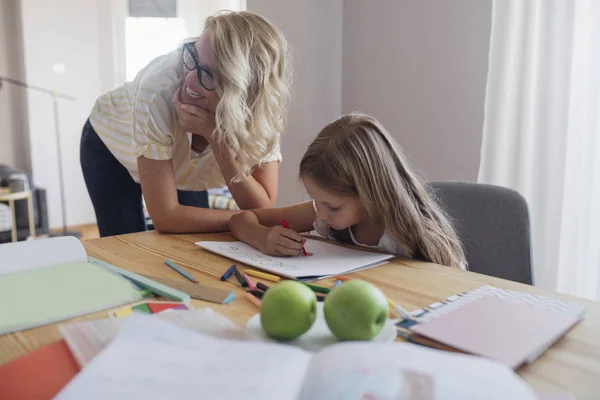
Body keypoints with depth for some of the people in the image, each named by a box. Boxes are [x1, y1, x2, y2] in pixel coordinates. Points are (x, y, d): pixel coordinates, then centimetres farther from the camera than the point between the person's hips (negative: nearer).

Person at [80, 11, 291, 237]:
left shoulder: (263, 105, -32)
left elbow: (263, 211, -33)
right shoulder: (160, 89, -41)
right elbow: (165, 217, -37)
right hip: (113, 146, -2)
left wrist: (214, 135, -43)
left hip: (183, 163, 3)